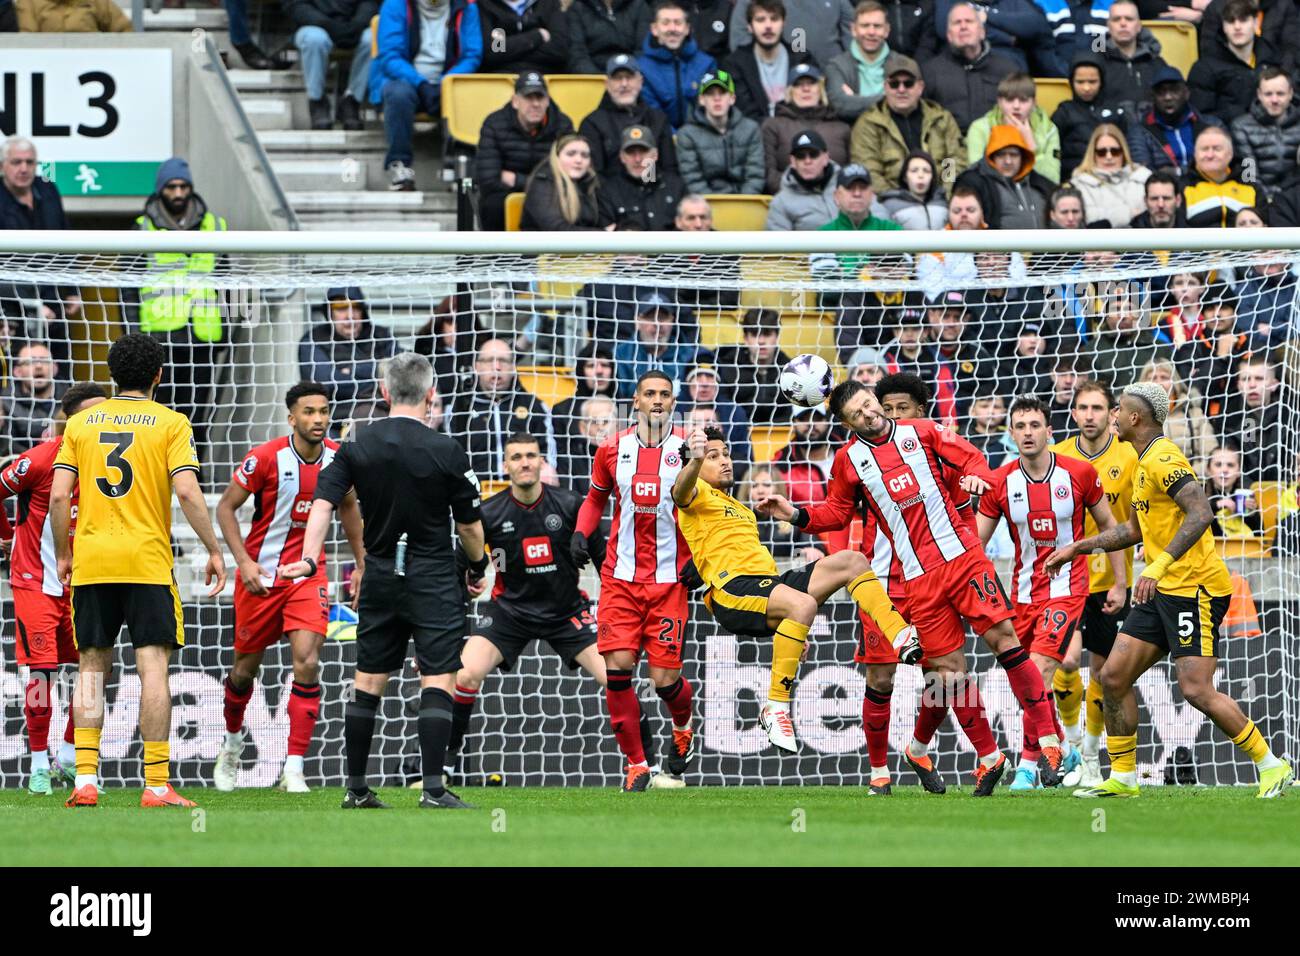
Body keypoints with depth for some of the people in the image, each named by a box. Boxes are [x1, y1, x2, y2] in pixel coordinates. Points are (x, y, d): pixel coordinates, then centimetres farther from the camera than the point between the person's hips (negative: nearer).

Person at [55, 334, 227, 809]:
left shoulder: (81, 423, 7)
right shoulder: (170, 423, -1)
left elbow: (59, 495, 1)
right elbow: (187, 491, -10)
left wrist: (62, 554, 13)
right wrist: (213, 550, -3)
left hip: (90, 560, 3)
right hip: (148, 559, -3)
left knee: (92, 667, 10)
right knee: (153, 667, -2)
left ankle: (85, 778, 2)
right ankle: (156, 784, -6)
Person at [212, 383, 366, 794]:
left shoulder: (339, 459, -4)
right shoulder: (266, 458, -15)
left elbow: (348, 506, 16)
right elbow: (226, 507, -7)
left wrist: (361, 564, 17)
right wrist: (243, 560, -18)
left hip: (309, 572, 1)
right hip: (261, 573, -1)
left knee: (307, 663, -17)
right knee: (246, 668, 11)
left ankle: (294, 769, -15)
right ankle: (232, 740, 42)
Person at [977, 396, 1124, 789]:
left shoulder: (1079, 473, -7)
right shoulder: (999, 483, -3)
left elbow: (1108, 525, 5)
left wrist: (1120, 584, 5)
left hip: (1066, 589, -4)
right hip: (1022, 591, 4)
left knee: (1038, 672, -19)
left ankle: (1028, 765, -15)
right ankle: (1064, 749, 32)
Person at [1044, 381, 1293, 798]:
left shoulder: (1164, 459, -14)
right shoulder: (1144, 463, 18)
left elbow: (1201, 514, -27)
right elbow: (1135, 530, 30)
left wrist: (1159, 565, -32)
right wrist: (1077, 548, 29)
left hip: (1195, 587, -10)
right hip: (1163, 590, 10)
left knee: (1196, 689, -14)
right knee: (1113, 677, 5)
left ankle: (1271, 766, -4)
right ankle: (1122, 778, 12)